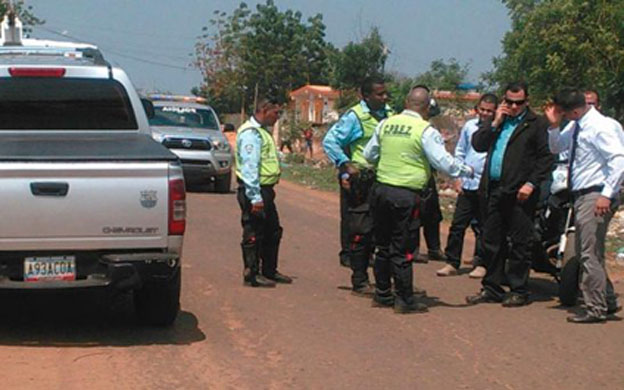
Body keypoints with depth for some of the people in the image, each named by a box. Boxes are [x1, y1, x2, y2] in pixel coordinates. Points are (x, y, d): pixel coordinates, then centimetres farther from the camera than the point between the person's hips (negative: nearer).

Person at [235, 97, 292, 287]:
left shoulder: (262, 131, 18)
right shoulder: (251, 133, -17)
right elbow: (249, 167, -23)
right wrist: (255, 197, -26)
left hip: (265, 190, 11)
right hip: (254, 191, -11)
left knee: (273, 231, 17)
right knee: (254, 234, -3)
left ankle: (269, 271, 28)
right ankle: (252, 275, 4)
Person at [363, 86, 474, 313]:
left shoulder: (386, 124, 6)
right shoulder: (425, 131, -11)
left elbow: (369, 154, 16)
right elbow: (444, 163, -11)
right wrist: (467, 171, 5)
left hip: (381, 189, 5)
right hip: (406, 195, -5)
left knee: (383, 246, 16)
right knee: (403, 251, 0)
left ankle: (382, 294, 24)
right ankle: (404, 300, 6)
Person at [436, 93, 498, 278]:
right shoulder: (469, 126, 8)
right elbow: (460, 152, 15)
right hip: (467, 184, 4)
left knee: (482, 227, 5)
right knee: (457, 224, 5)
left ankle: (480, 263, 16)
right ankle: (452, 262, 12)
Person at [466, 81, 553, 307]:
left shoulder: (536, 124, -1)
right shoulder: (498, 122, 17)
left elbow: (546, 158, -6)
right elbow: (478, 145, 8)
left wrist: (531, 184, -14)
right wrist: (494, 123, -1)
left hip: (519, 193, -6)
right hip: (494, 190, 6)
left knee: (520, 243, 0)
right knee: (492, 241, 10)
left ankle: (519, 291, 7)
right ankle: (492, 288, 19)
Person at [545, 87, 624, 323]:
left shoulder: (601, 127, -16)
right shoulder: (575, 127, 11)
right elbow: (556, 148, 22)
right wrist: (554, 126, 4)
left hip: (595, 197, -10)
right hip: (581, 196, 10)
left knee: (590, 254, -8)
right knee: (587, 254, 17)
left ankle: (595, 309, -2)